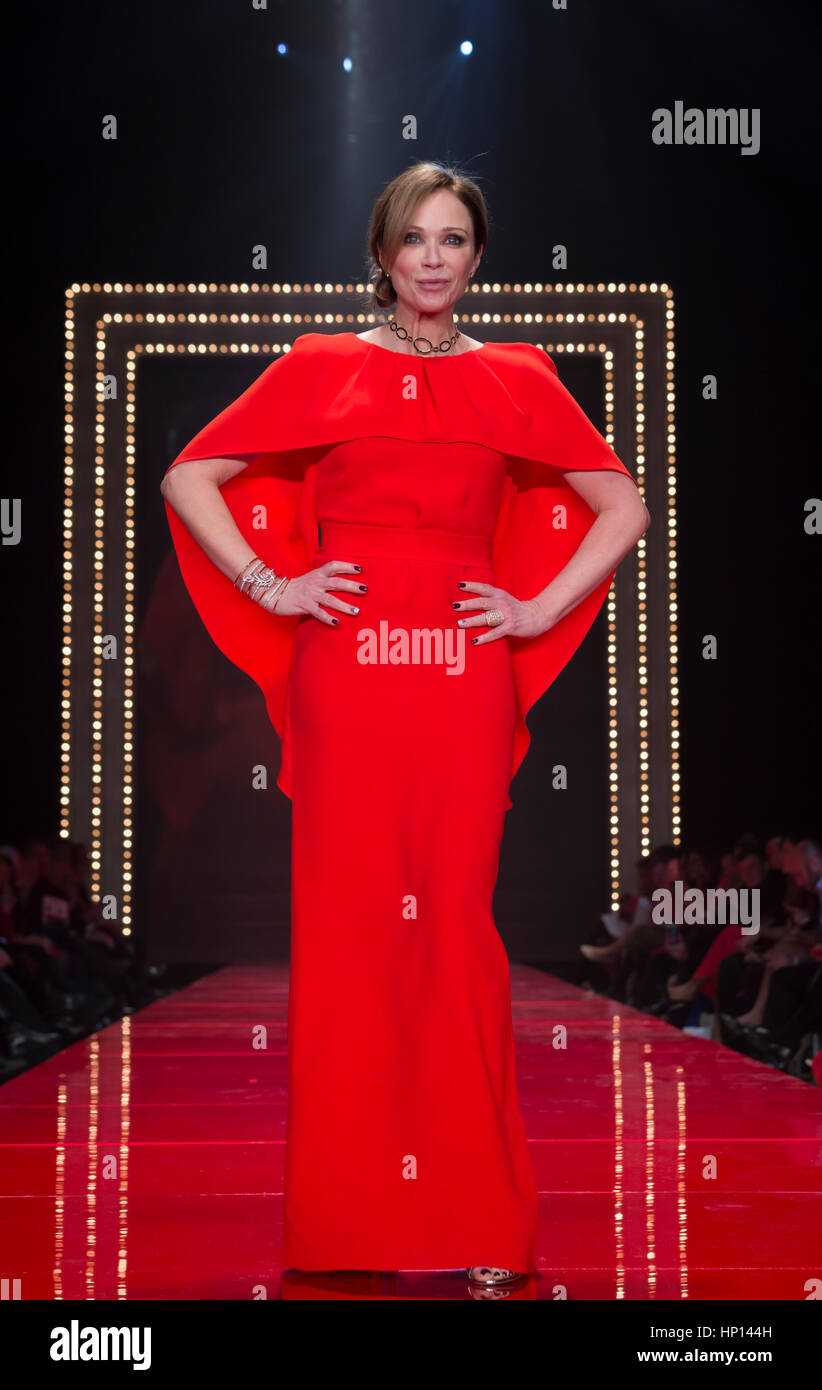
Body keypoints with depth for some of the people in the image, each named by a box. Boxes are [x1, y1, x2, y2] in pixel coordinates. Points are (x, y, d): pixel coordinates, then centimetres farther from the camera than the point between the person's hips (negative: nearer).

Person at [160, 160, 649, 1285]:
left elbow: (624, 506, 16)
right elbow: (188, 480, 10)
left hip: (463, 678, 0)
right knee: (345, 920, -1)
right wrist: (270, 587, 1)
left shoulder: (516, 379, 11)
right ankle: (344, 1219, 9)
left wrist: (542, 610, 5)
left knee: (455, 918, -1)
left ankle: (475, 1216, 10)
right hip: (345, 672, 0)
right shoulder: (321, 368, 9)